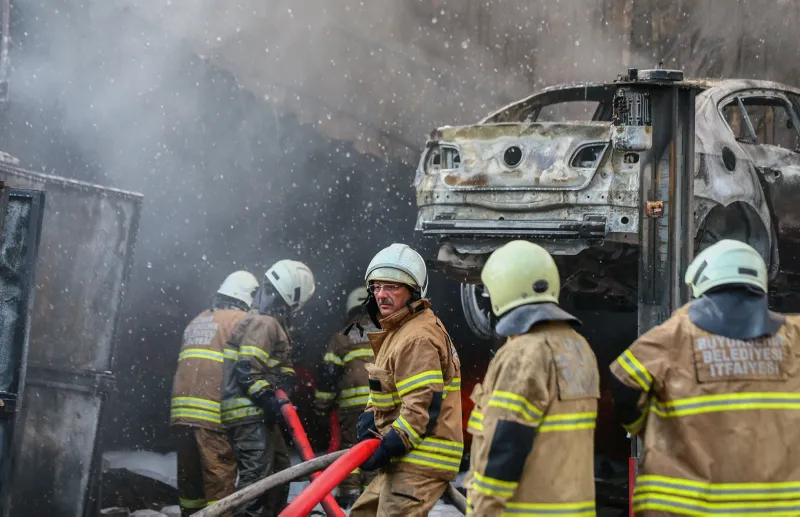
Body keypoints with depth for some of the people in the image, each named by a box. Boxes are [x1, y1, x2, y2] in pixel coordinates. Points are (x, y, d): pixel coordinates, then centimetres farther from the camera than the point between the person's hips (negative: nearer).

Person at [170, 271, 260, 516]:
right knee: (220, 477, -8)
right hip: (213, 412, -7)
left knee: (190, 476, 11)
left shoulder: (197, 322, 25)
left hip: (183, 409, 7)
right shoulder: (240, 320, -1)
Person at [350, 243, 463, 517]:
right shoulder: (397, 330, 17)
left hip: (419, 461, -11)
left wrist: (387, 448, -24)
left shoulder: (418, 338, -18)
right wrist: (368, 419, 3)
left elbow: (424, 406, -25)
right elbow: (384, 391, 22)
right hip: (404, 460, 11)